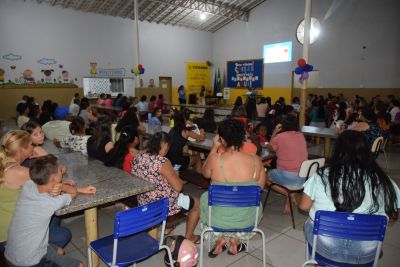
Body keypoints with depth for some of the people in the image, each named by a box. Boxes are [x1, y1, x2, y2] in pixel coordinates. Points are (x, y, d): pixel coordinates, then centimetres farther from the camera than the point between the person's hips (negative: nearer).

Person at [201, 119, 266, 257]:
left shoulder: (214, 159, -22)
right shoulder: (255, 160, -16)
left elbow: (205, 173, 1)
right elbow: (261, 186, 1)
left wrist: (214, 148, 3)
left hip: (218, 218, -1)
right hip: (246, 219, 2)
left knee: (205, 197, 30)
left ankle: (220, 239, 25)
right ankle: (235, 240, 30)